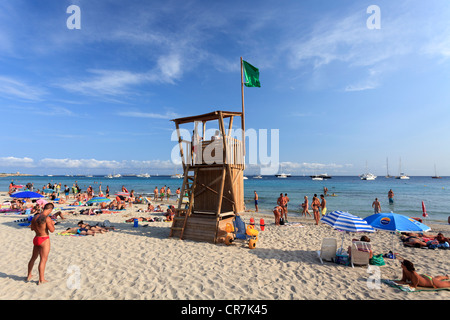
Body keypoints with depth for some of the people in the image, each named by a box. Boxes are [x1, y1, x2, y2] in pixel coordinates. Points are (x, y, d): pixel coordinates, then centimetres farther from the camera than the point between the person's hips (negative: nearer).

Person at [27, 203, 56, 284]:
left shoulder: (35, 217, 4)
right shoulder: (47, 218, -21)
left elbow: (32, 228, 17)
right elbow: (52, 230, -21)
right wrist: (52, 223, -4)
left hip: (36, 239, 8)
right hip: (44, 240, -8)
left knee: (33, 257, 24)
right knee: (43, 260, 0)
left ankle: (29, 276, 39)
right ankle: (41, 280, 6)